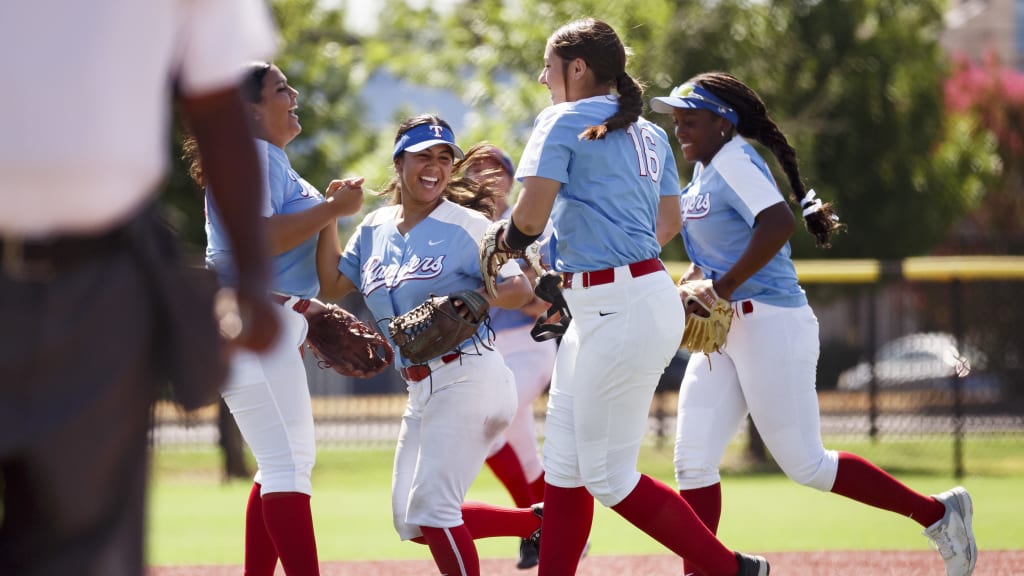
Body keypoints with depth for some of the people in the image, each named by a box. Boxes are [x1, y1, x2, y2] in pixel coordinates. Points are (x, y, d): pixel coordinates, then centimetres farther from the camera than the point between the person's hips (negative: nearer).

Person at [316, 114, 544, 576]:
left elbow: (520, 289, -11)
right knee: (411, 522, 10)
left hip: (467, 381, -8)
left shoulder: (466, 225, -7)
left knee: (430, 508, -13)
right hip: (421, 390, 8)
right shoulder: (375, 228, 12)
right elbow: (332, 286, 12)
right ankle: (539, 521, 21)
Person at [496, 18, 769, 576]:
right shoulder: (649, 135, 15)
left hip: (619, 311, -10)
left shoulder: (563, 121, -9)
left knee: (608, 477, -4)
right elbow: (669, 223, 23)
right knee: (564, 467, 11)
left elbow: (530, 219, -18)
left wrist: (508, 238, 3)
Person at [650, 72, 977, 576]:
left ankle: (937, 513, 7)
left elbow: (779, 223, -30)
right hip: (724, 334, 10)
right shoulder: (703, 173, 15)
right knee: (693, 461, 0)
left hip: (772, 325, -9)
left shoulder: (734, 162, -13)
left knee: (807, 466, -4)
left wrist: (725, 285, -26)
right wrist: (691, 280, 7)